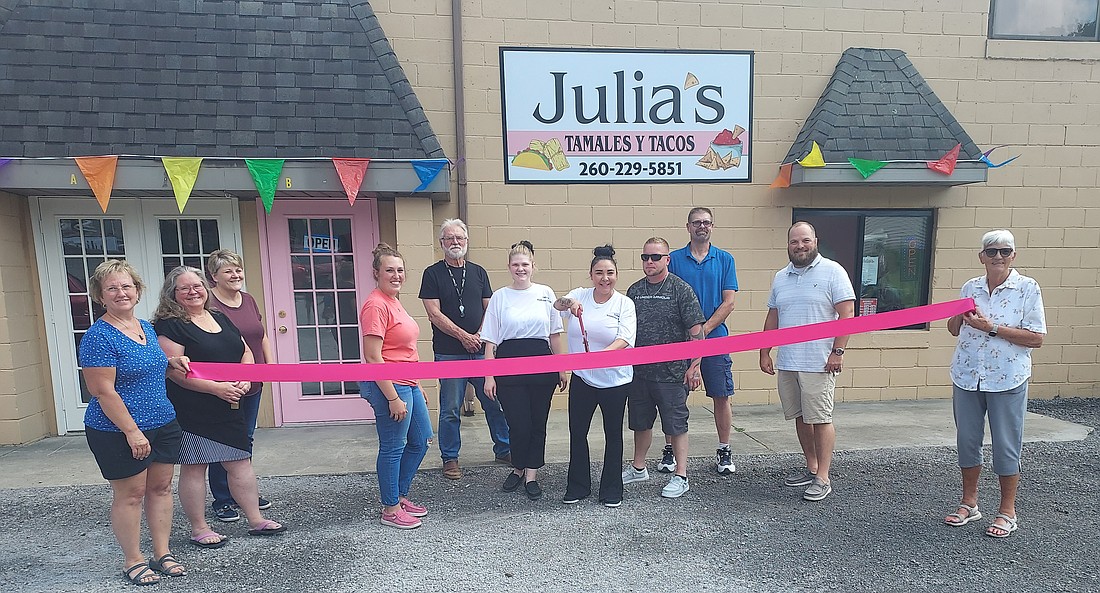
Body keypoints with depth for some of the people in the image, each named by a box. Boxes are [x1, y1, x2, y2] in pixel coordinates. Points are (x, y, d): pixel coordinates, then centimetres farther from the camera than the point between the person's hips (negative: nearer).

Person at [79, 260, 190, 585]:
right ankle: (133, 561, 22)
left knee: (161, 488, 12)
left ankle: (162, 554, 25)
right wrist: (132, 431, -20)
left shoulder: (146, 327, 8)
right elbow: (103, 391, -19)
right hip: (119, 432, -7)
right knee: (130, 495, 6)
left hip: (163, 424, 7)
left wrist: (171, 360, 5)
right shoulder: (98, 336, -16)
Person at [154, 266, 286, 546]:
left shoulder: (220, 318, 13)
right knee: (194, 468, 5)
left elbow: (245, 352, 15)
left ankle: (255, 520, 21)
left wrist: (244, 379, -4)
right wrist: (217, 388, -22)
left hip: (229, 408, 7)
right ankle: (199, 529, 20)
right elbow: (175, 370, -18)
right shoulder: (170, 325, -8)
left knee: (241, 463, 10)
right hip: (192, 411, -6)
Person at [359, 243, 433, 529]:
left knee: (419, 441, 18)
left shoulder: (394, 301, 12)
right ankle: (390, 510, 21)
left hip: (408, 384, 10)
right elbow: (373, 357, -21)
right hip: (389, 386, -10)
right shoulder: (376, 305, -17)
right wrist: (393, 398, -21)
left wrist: (416, 387, 20)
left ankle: (400, 496, 34)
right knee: (393, 448, 4)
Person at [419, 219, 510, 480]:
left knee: (495, 401, 8)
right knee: (450, 409, 4)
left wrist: (480, 336, -8)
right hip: (449, 353, -3)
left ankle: (504, 449, 25)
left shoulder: (478, 272, 11)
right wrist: (463, 336, -12)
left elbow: (489, 309, 8)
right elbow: (434, 314, -7)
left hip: (481, 350, 3)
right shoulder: (433, 273, 0)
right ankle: (450, 458, 20)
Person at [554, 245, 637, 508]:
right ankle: (577, 487, 28)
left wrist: (601, 354, -35)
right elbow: (557, 304, -18)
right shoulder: (580, 295, 0)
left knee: (613, 434, 11)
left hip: (615, 380, -1)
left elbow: (624, 339, -17)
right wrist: (568, 302, -41)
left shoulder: (624, 303, -6)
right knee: (577, 432, 10)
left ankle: (612, 490, 28)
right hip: (582, 379, 2)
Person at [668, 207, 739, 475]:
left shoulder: (725, 259, 5)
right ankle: (669, 450, 20)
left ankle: (724, 451, 22)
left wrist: (704, 329, -12)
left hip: (715, 337, 1)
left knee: (721, 396, 6)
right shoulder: (674, 259, 3)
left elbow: (728, 302, -1)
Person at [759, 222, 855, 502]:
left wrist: (837, 351, -14)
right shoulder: (781, 277, 13)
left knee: (820, 419, -1)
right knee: (800, 417, 13)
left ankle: (823, 478, 9)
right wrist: (764, 352, 12)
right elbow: (772, 318, 17)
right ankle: (811, 468, 27)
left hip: (819, 363, -6)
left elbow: (847, 314, -8)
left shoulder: (832, 271, -4)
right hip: (786, 362, 6)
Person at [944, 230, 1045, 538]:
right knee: (967, 441, 13)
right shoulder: (970, 287, 6)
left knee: (1006, 446, 7)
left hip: (1007, 380, -4)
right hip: (966, 377, 4)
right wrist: (958, 315, -8)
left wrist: (992, 328, -19)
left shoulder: (1028, 288, -6)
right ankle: (969, 503, 29)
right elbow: (954, 330, 13)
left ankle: (1007, 512, 23)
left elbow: (1036, 338, -10)